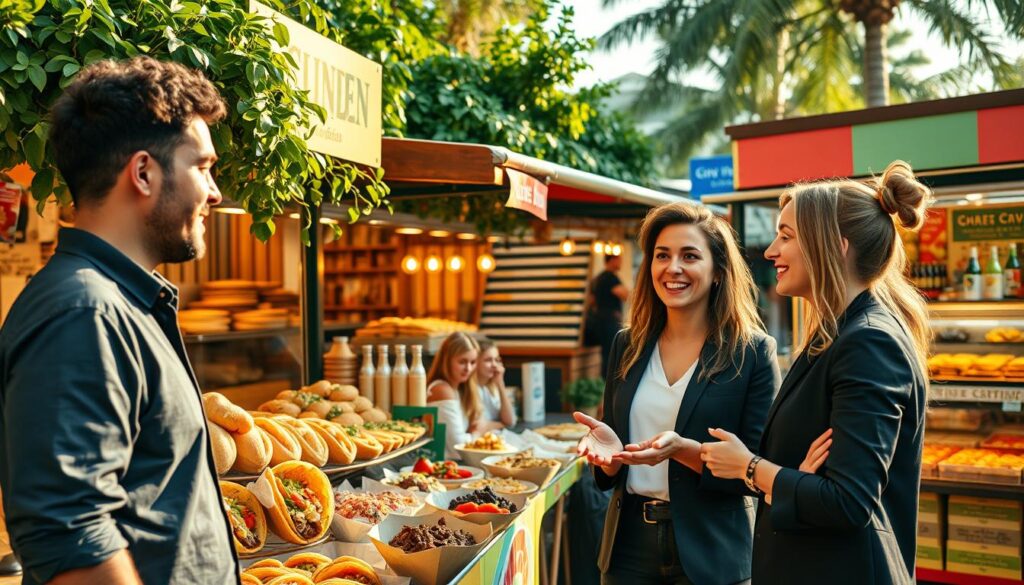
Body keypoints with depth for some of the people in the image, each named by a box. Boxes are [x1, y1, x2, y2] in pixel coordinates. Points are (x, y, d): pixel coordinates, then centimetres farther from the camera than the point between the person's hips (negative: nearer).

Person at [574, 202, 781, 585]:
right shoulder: (627, 346, 2)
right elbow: (609, 476, 7)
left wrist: (681, 449, -24)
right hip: (629, 544, 3)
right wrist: (609, 452, -15)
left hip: (710, 553, -3)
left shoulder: (753, 351, -9)